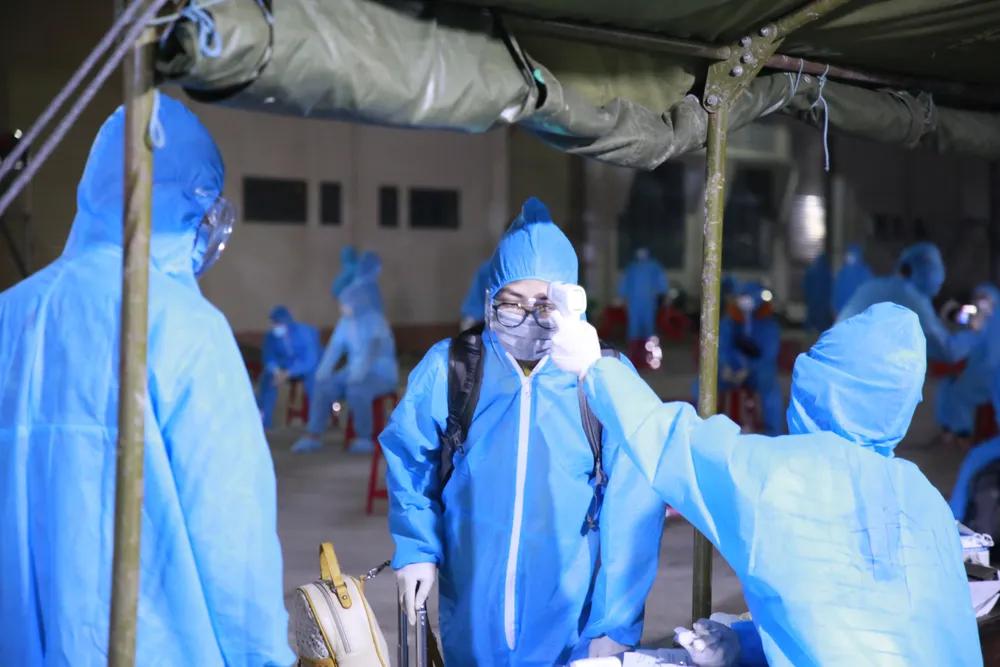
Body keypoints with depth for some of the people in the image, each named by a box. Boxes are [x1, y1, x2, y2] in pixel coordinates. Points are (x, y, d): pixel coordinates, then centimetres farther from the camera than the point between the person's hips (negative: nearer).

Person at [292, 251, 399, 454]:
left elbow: (372, 351, -27)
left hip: (382, 373, -7)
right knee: (323, 386, -13)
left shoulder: (375, 321, -16)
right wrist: (322, 373, -7)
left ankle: (364, 439, -22)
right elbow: (334, 348, 6)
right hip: (354, 371, 7)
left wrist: (357, 375, -36)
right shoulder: (345, 322, 6)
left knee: (356, 389, -36)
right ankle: (313, 436, -13)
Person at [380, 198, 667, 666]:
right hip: (472, 625, 2)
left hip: (573, 627, -1)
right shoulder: (447, 369, -7)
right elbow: (409, 465, 8)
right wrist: (417, 548, -3)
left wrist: (616, 624, -7)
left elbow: (631, 513, -8)